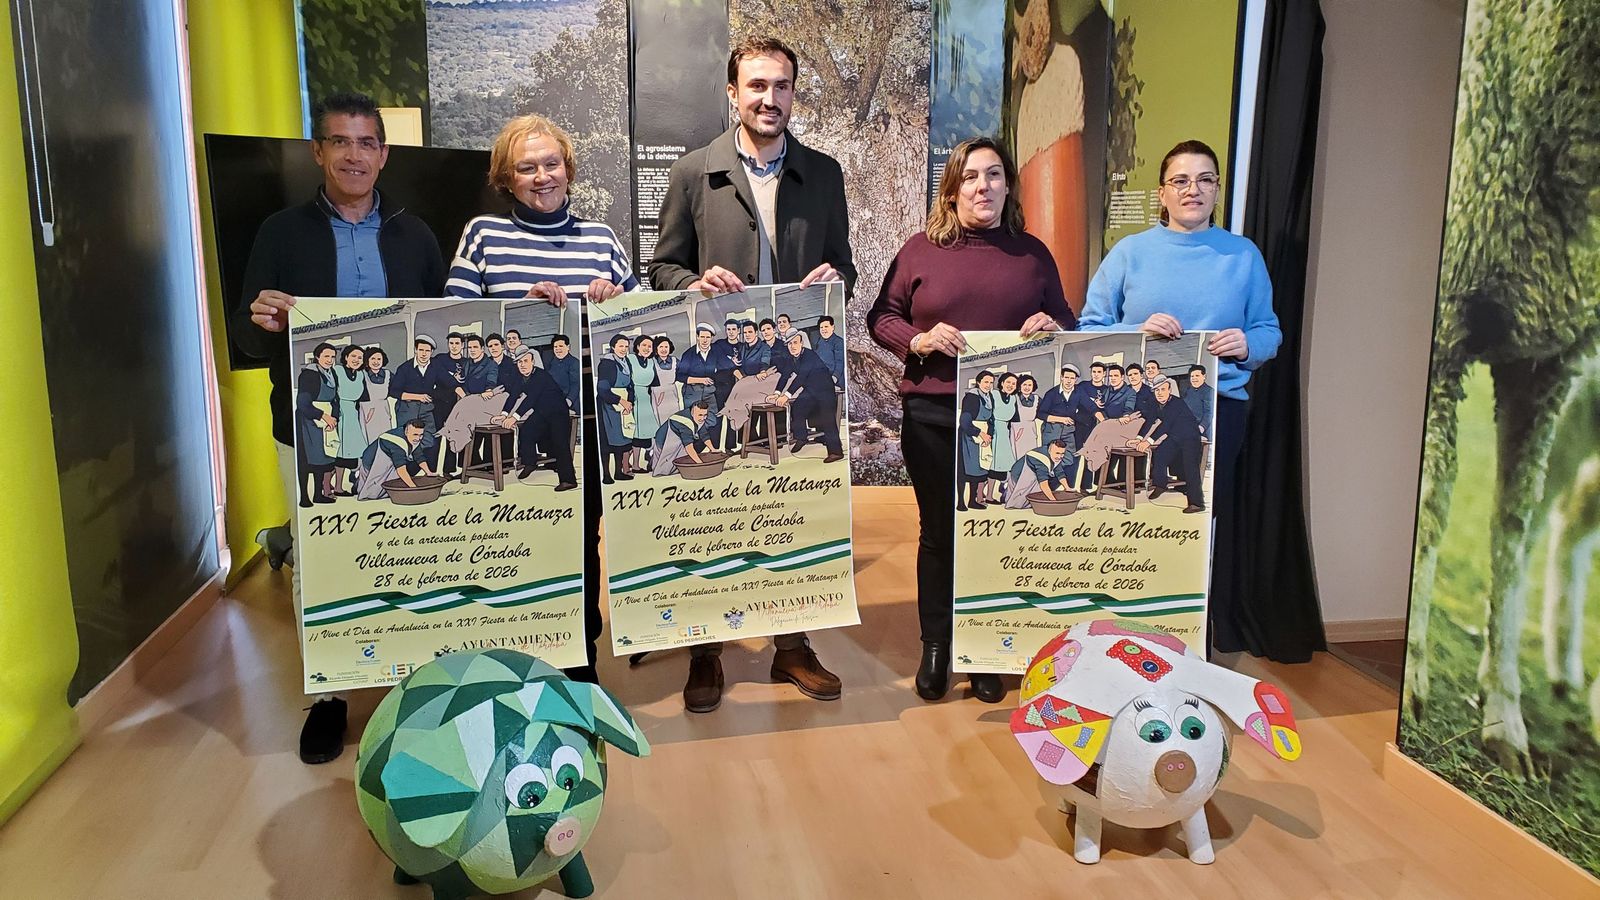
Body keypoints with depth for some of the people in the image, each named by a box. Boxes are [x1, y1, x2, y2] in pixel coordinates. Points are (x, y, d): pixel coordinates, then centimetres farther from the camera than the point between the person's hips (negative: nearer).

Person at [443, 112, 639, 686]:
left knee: (582, 539, 10)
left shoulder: (599, 237, 10)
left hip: (589, 422, 2)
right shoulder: (483, 235, 4)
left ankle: (582, 664, 26)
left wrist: (616, 300, -8)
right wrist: (521, 307, -16)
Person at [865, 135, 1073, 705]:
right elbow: (881, 318, 5)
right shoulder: (921, 249, 4)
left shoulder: (1032, 253, 10)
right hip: (933, 416, -1)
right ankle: (935, 647, 24)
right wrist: (920, 341, -14)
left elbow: (1066, 323, 16)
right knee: (939, 532, 8)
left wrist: (1050, 328, -7)